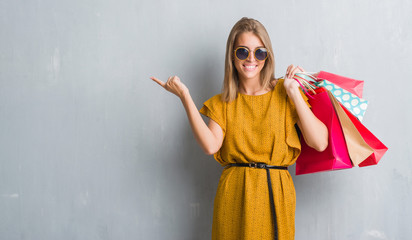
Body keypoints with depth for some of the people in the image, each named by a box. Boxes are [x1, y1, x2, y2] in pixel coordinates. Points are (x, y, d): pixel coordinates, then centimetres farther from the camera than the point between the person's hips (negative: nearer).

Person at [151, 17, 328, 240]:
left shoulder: (282, 92, 3)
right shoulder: (223, 103, 8)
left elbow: (320, 143, -7)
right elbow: (211, 145, -12)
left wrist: (294, 93, -8)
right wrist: (185, 97, -11)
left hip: (275, 194, -1)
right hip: (234, 195, 1)